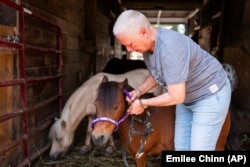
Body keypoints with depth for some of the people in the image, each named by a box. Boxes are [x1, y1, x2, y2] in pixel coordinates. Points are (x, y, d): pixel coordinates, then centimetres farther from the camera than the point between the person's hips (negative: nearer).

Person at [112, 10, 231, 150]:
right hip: (187, 99, 9)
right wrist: (139, 91, -8)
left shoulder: (170, 48, -36)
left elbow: (176, 97, -33)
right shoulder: (147, 45, -8)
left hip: (211, 96, -8)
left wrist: (142, 103, -21)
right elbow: (156, 75, 9)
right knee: (181, 146, 15)